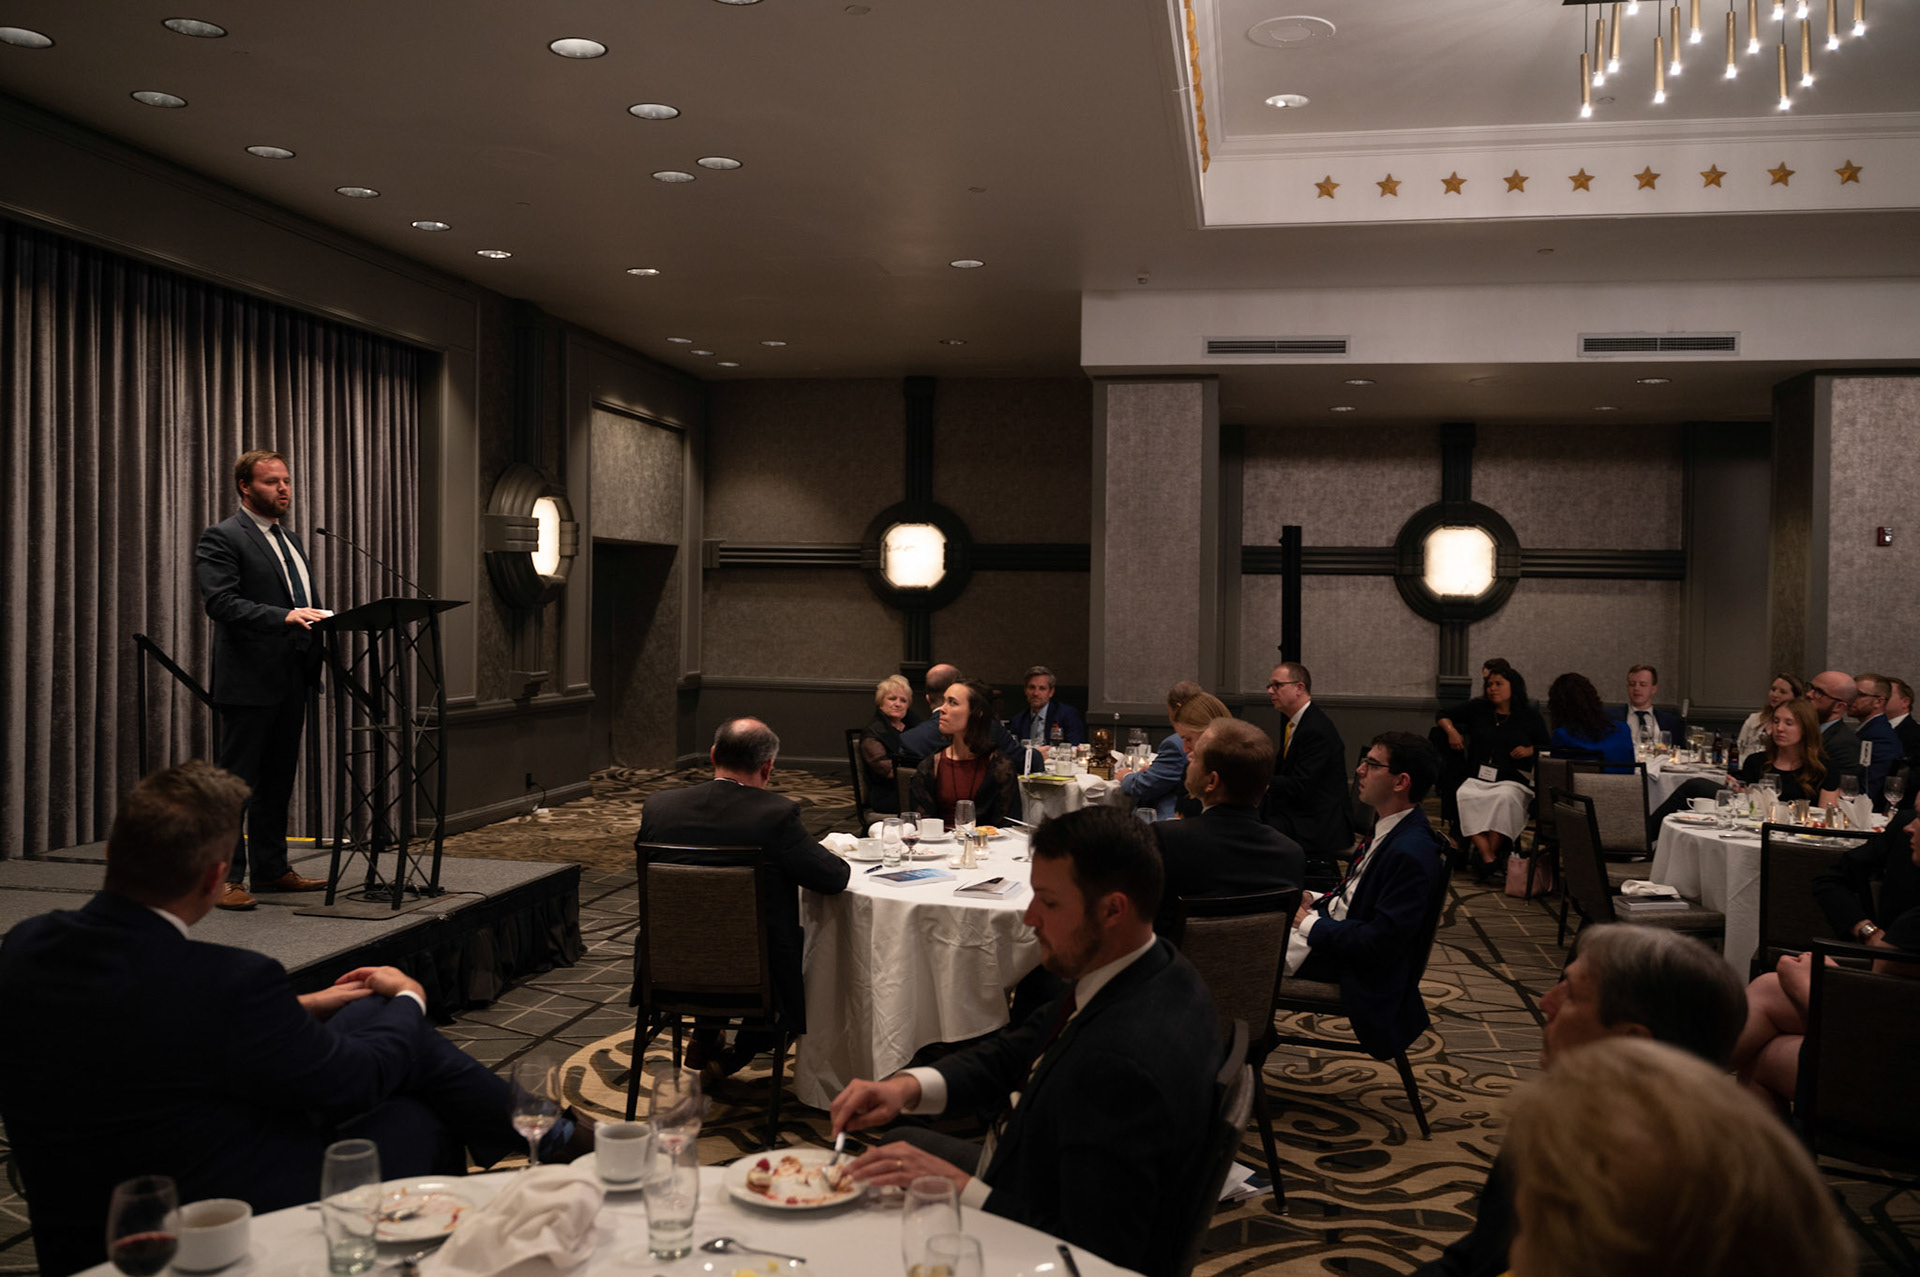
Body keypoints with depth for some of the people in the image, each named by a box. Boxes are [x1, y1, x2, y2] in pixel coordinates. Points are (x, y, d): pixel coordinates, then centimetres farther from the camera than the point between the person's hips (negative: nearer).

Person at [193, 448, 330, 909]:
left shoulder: (290, 540, 20)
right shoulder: (221, 539, -7)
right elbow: (221, 602, -21)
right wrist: (285, 616, -31)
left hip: (291, 681, 9)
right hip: (248, 680, -9)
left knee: (278, 780, 15)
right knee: (235, 780, -4)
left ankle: (271, 868, 24)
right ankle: (225, 876, 0)